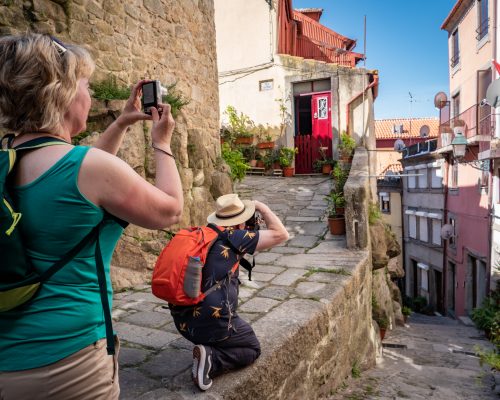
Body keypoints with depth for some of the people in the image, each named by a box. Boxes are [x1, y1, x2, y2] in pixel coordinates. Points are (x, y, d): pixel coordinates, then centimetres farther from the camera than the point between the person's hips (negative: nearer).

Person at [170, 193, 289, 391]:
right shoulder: (234, 237, -10)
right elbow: (281, 235, -4)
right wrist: (262, 207, 8)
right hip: (212, 322, -8)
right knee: (253, 348, 17)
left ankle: (206, 346, 12)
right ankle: (211, 358, -5)